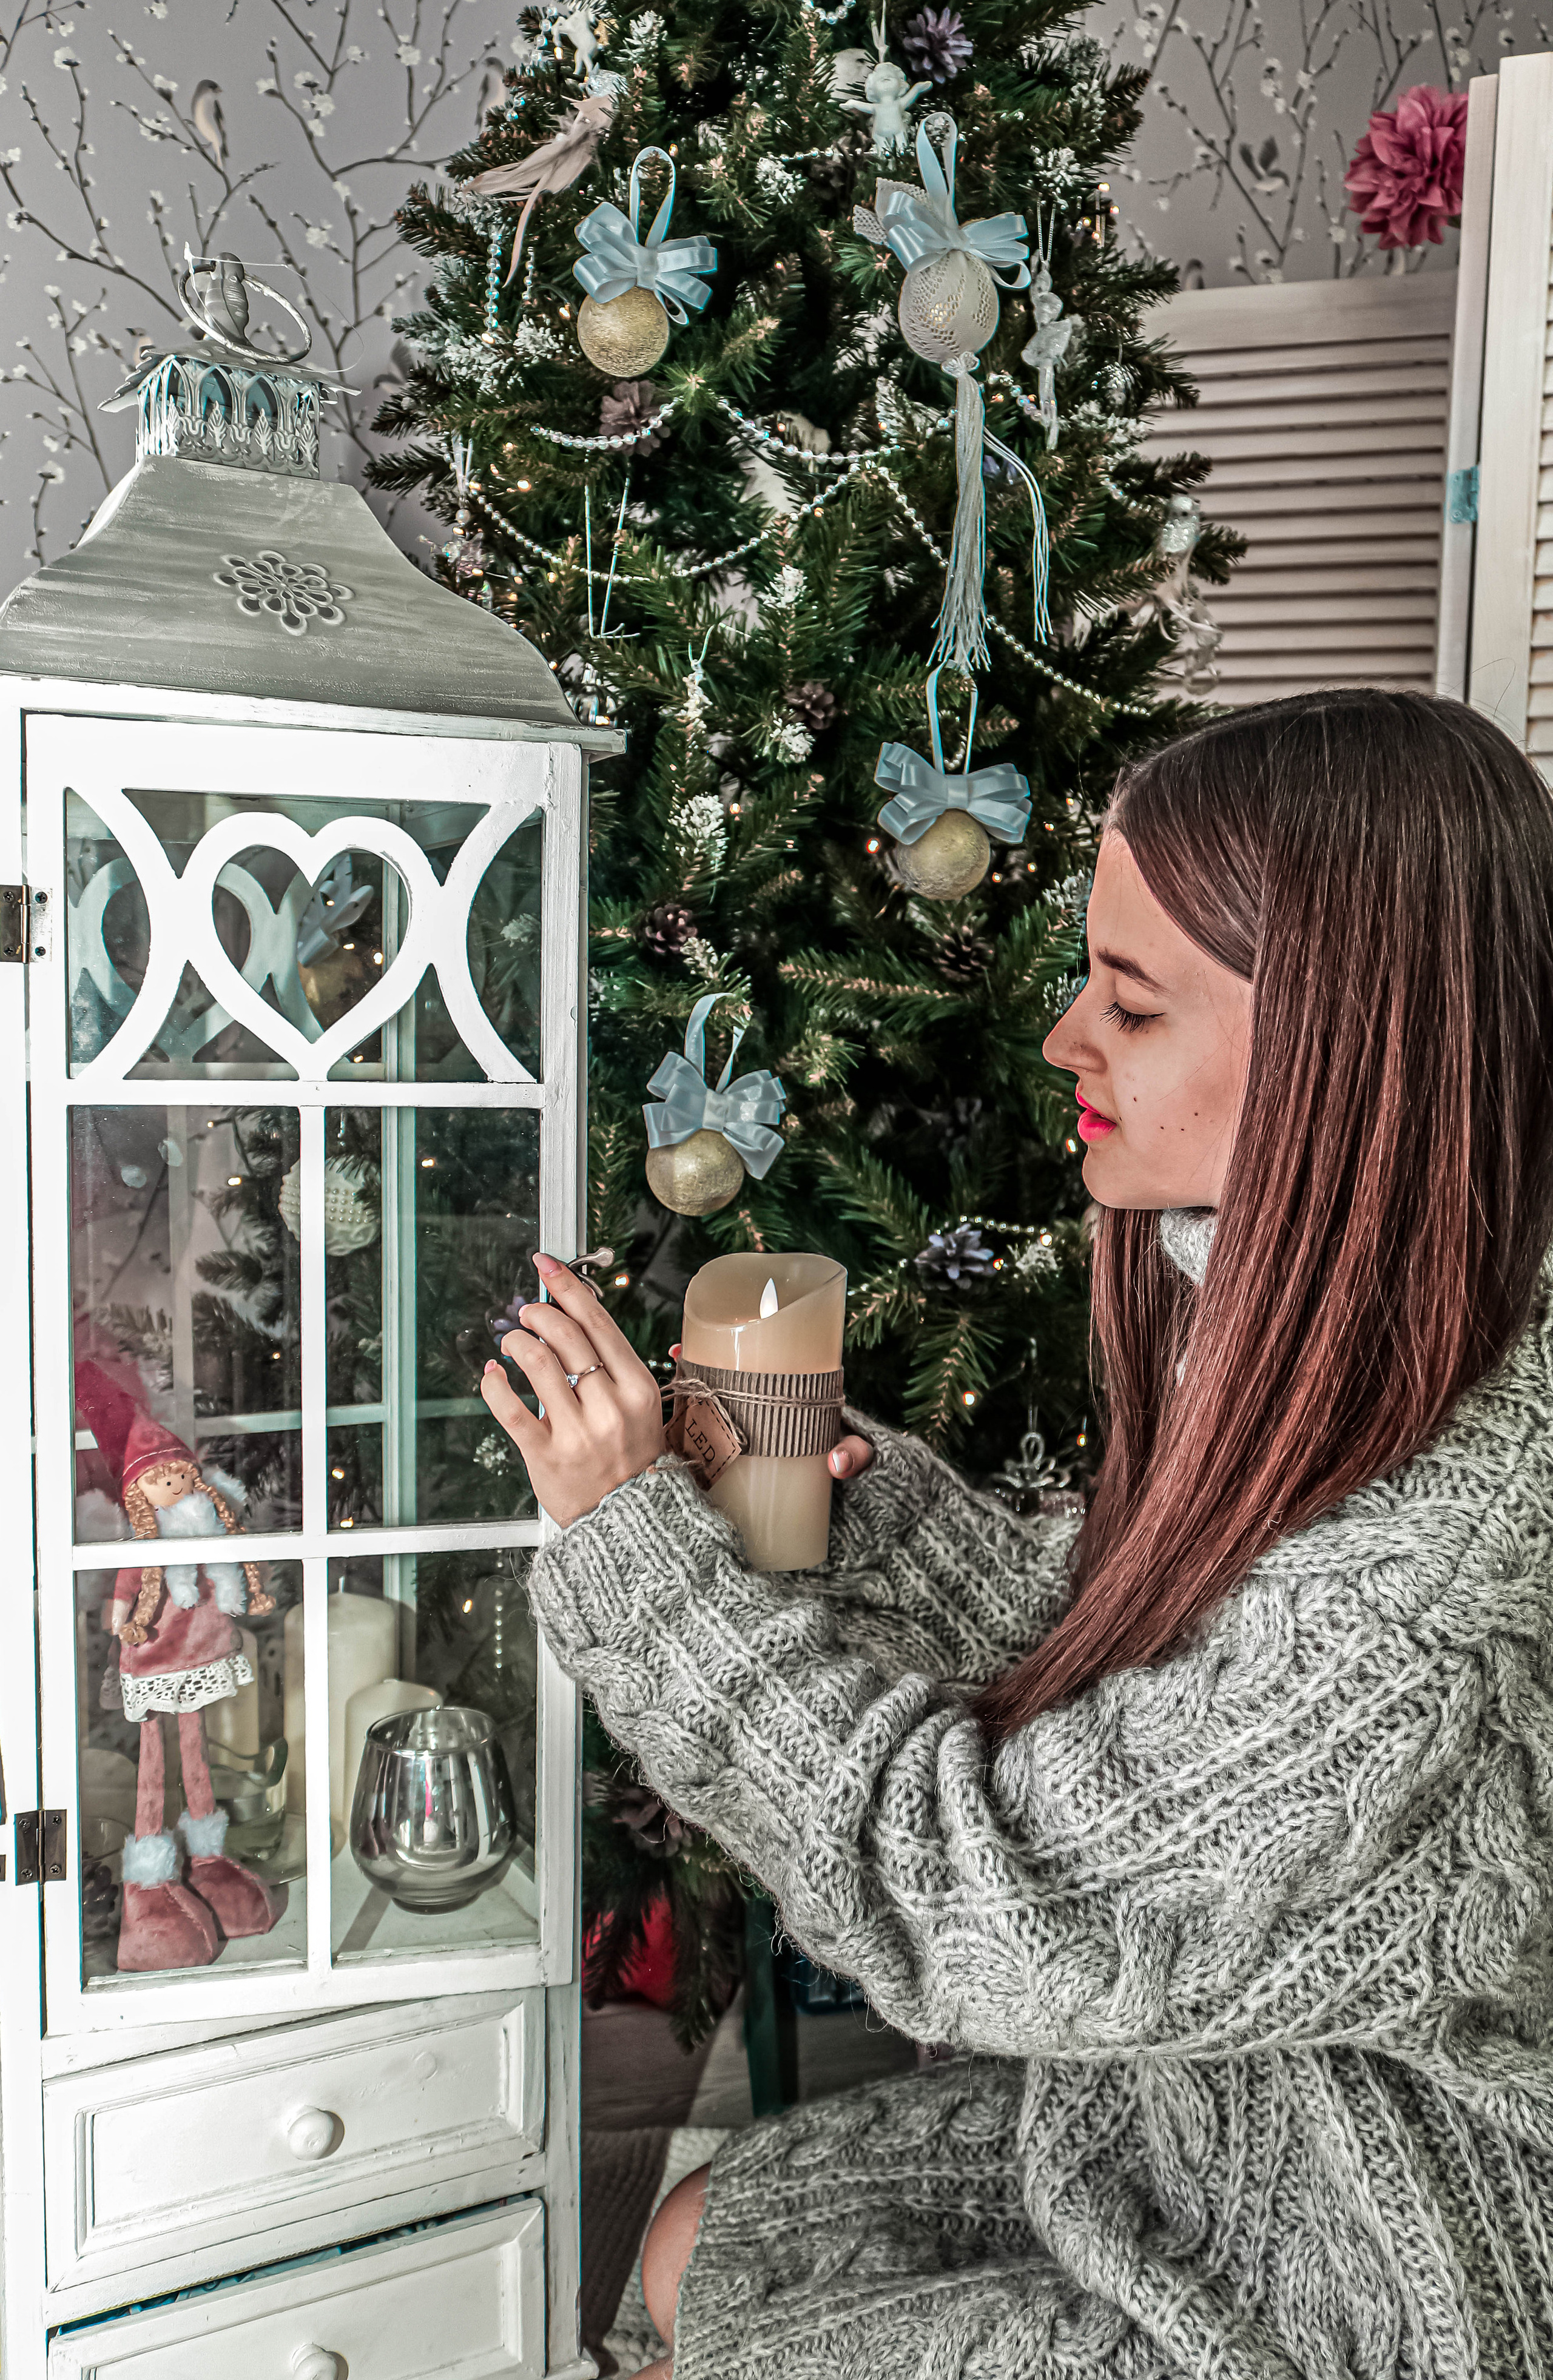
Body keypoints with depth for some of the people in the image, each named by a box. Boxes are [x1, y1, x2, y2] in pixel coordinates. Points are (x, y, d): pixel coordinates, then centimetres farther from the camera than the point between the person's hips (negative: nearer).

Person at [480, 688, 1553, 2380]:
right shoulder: (1309, 1360, -7)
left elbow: (976, 1903, -27)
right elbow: (1099, 1658, 5)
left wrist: (637, 1532, -21)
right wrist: (859, 1490, -7)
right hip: (1182, 2127, 7)